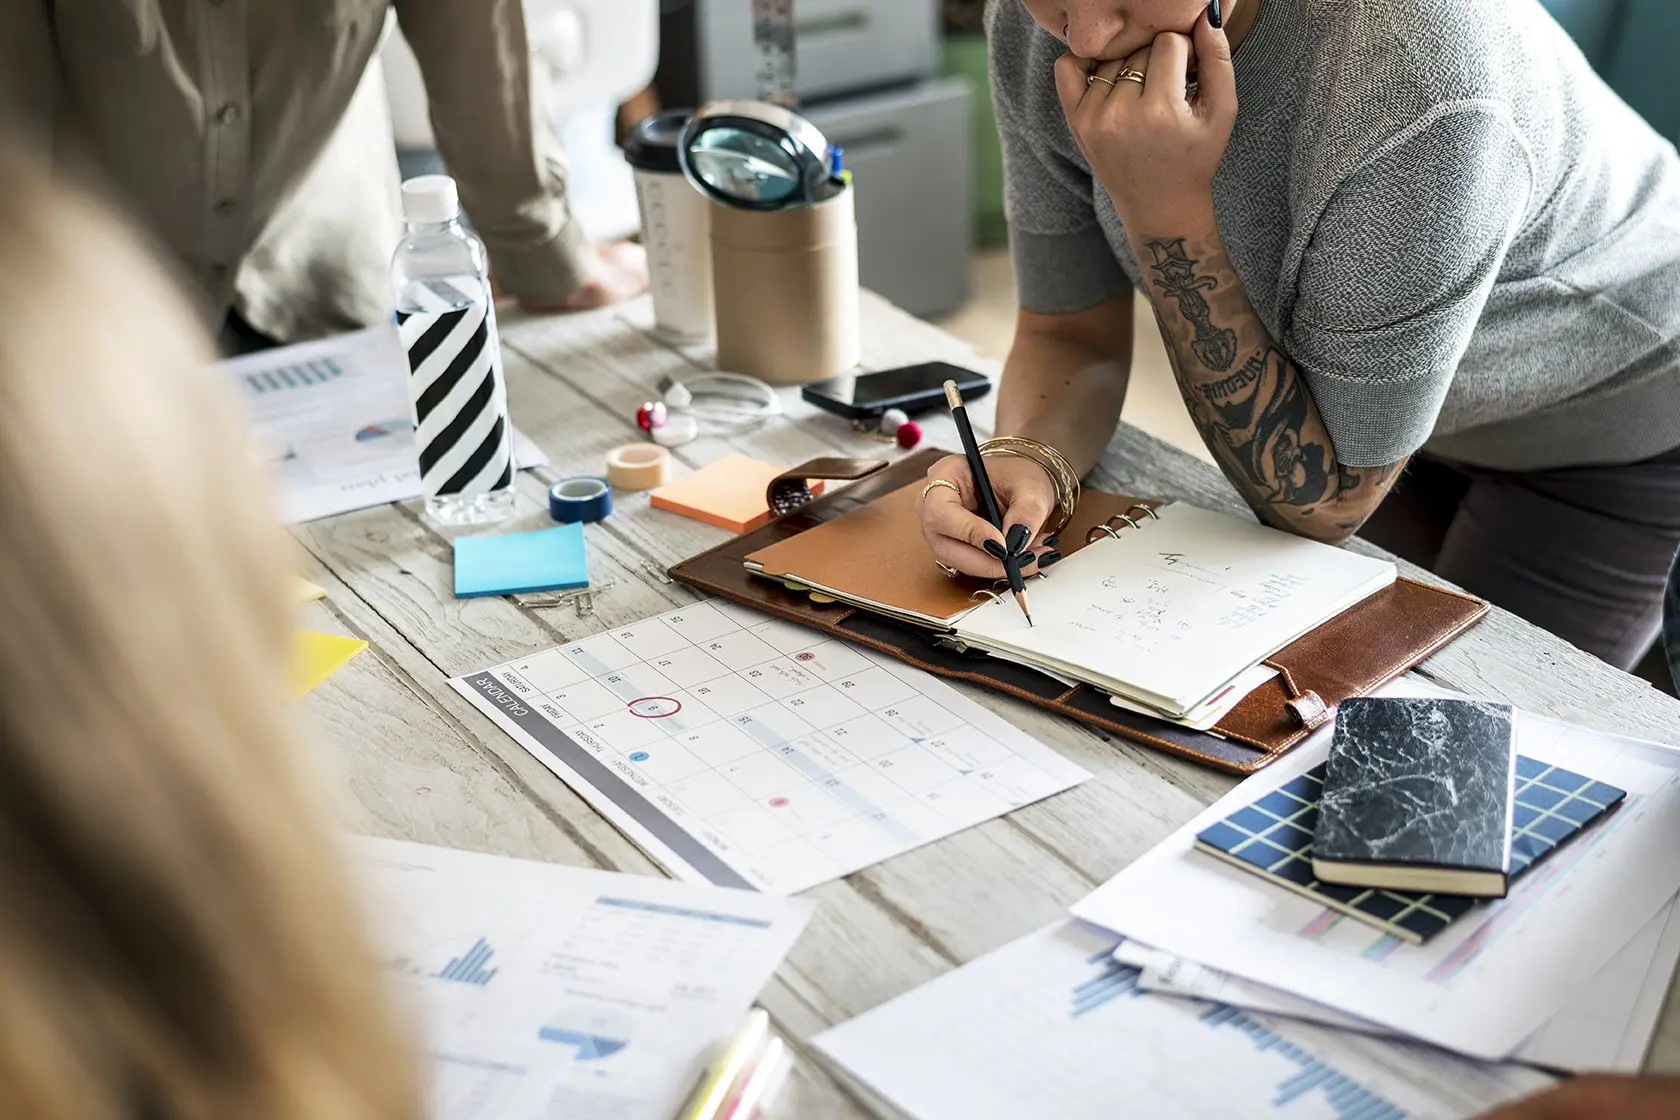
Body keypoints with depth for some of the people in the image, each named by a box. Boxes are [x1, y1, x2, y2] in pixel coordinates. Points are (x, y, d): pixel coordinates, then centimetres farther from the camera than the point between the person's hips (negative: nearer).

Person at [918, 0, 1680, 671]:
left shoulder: (1423, 86, -41)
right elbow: (1072, 336, -11)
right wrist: (1025, 461, -34)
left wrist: (1168, 207, -39)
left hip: (1614, 424, -5)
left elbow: (1325, 498, -30)